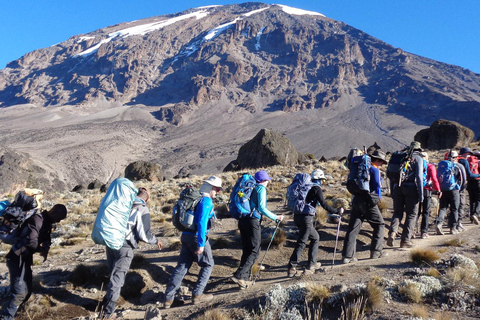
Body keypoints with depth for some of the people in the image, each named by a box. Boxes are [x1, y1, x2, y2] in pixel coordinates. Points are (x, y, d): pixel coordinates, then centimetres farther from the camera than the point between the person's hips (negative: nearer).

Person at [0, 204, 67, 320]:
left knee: (26, 291, 14)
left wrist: (46, 249, -5)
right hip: (17, 258, -10)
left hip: (25, 258, 10)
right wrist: (42, 250, -11)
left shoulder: (47, 221, 10)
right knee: (19, 292, -15)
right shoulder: (37, 219, -21)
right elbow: (31, 241, -30)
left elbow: (47, 238, 18)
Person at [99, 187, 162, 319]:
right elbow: (144, 235, -12)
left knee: (113, 273, 23)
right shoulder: (143, 210, -11)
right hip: (125, 247, -5)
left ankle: (108, 300, 34)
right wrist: (156, 241, 6)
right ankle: (108, 309, 4)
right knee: (118, 277, 4)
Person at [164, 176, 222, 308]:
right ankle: (197, 294, 8)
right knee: (208, 264, 9)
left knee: (182, 266, 10)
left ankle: (168, 297, 9)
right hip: (197, 237, -8)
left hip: (185, 236, 8)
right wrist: (201, 244, -22)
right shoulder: (207, 201, -13)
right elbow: (202, 223, -22)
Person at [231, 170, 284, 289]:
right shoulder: (261, 188, -3)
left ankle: (243, 279, 14)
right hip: (253, 221, -8)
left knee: (246, 250, 14)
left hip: (242, 220, 8)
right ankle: (239, 275, -15)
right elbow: (261, 207, -14)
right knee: (255, 251, -3)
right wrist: (275, 217, -10)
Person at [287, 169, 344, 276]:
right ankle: (292, 268, -8)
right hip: (306, 218, -8)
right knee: (301, 242, -4)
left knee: (315, 237, 21)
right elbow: (324, 205, -11)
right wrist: (337, 211, -1)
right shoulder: (316, 188, -5)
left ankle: (312, 263, 24)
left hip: (297, 216, 8)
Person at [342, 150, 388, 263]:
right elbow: (377, 186, -9)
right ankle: (376, 252, 12)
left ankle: (347, 256, -2)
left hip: (356, 200, 7)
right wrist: (377, 198, 10)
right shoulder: (375, 170, -6)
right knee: (379, 225, 12)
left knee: (353, 228, 3)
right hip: (368, 202, -7)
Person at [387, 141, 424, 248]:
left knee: (397, 212, 11)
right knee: (411, 214, 6)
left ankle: (392, 232, -12)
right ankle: (405, 240, 3)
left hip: (397, 187, 4)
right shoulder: (418, 158, 4)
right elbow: (419, 176, -7)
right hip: (411, 187, -4)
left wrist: (392, 192, 18)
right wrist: (421, 194, -7)